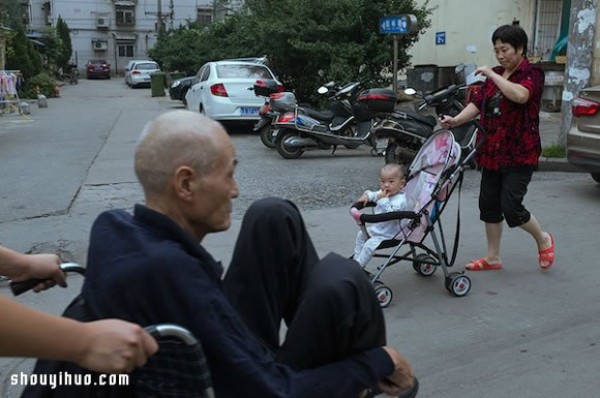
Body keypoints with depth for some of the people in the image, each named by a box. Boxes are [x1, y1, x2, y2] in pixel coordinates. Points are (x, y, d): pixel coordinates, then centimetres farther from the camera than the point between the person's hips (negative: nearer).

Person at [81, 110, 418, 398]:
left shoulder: (112, 226, -9)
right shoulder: (170, 269, -36)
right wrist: (380, 362, -16)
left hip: (228, 362, 8)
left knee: (273, 218, 2)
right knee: (339, 282, -22)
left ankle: (336, 340, 16)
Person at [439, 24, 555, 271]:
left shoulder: (532, 73, -8)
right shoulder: (495, 76, 13)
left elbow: (520, 95, -29)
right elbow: (478, 104, 7)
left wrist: (492, 75, -21)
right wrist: (455, 121, -10)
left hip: (519, 153, -7)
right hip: (493, 151, 7)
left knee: (510, 207, -9)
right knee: (489, 204, 9)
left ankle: (543, 240, 20)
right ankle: (493, 258, 22)